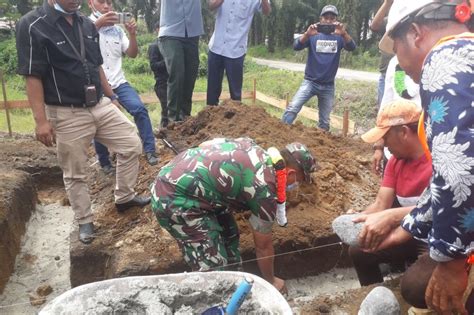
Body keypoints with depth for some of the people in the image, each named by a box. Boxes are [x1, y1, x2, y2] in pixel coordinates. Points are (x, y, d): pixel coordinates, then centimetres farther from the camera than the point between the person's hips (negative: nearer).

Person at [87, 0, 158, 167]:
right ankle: (105, 163, 17)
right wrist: (98, 23, -36)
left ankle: (149, 150, -8)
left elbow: (132, 54, 9)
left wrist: (132, 34, -8)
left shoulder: (117, 30, 12)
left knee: (139, 109, -16)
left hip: (118, 83, 3)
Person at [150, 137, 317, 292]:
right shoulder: (266, 190, -14)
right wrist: (271, 281, 18)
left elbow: (203, 145, 17)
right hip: (174, 201, -10)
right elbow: (263, 246, 0)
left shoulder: (250, 145, 7)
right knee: (213, 269, -5)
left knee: (229, 234, 18)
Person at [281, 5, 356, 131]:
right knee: (292, 109, -19)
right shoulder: (313, 35, 2)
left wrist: (344, 33, -34)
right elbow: (296, 46, -14)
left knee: (324, 122, 6)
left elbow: (351, 47, -14)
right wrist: (307, 34, -33)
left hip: (328, 86, 2)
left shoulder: (339, 37, 4)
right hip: (310, 82, -1)